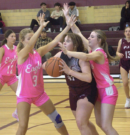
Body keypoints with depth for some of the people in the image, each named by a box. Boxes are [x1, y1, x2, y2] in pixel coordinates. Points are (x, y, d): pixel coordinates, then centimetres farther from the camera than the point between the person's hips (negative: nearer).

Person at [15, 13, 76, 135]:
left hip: (39, 93, 5)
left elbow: (55, 41, -10)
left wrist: (68, 26, -19)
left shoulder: (38, 52, -3)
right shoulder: (21, 54, -17)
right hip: (24, 95, -5)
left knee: (56, 118, 13)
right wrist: (41, 27, -47)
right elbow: (30, 44, -37)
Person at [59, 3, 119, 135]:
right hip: (99, 90, 9)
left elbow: (86, 57, -43)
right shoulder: (91, 48, 3)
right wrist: (67, 16, 2)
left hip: (108, 91, -9)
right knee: (100, 123, 10)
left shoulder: (99, 53, -20)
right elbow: (77, 32, 4)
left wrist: (67, 52, -42)